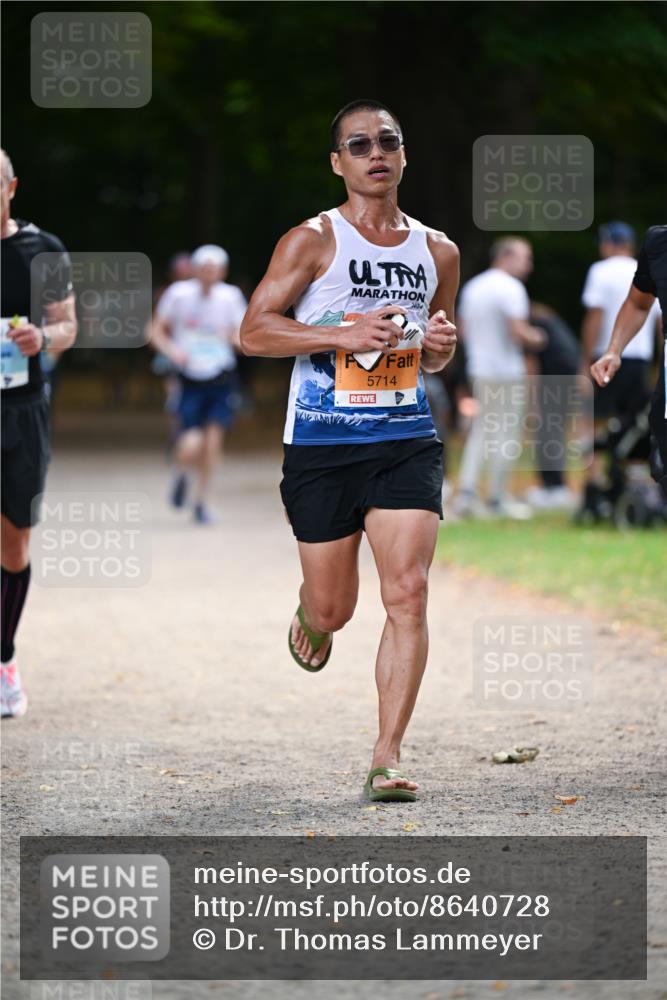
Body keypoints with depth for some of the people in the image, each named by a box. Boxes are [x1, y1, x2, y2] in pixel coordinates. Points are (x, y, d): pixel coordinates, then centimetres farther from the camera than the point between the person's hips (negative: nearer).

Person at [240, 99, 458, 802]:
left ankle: (387, 757, -10)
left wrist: (440, 346, 0)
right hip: (321, 446, -2)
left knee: (408, 594, -13)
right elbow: (253, 332, -7)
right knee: (334, 608, 6)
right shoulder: (313, 241, -2)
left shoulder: (437, 252, 11)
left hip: (406, 441, 2)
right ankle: (309, 620, 45)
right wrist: (346, 333, -17)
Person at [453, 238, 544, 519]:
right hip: (506, 372, -8)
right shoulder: (510, 288, -14)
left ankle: (467, 491, 1)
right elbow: (517, 331, -21)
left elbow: (463, 330, 17)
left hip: (479, 369, 8)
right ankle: (497, 499, 4)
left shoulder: (472, 287, 12)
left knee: (481, 432, 13)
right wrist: (535, 338, -3)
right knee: (506, 434, 1)